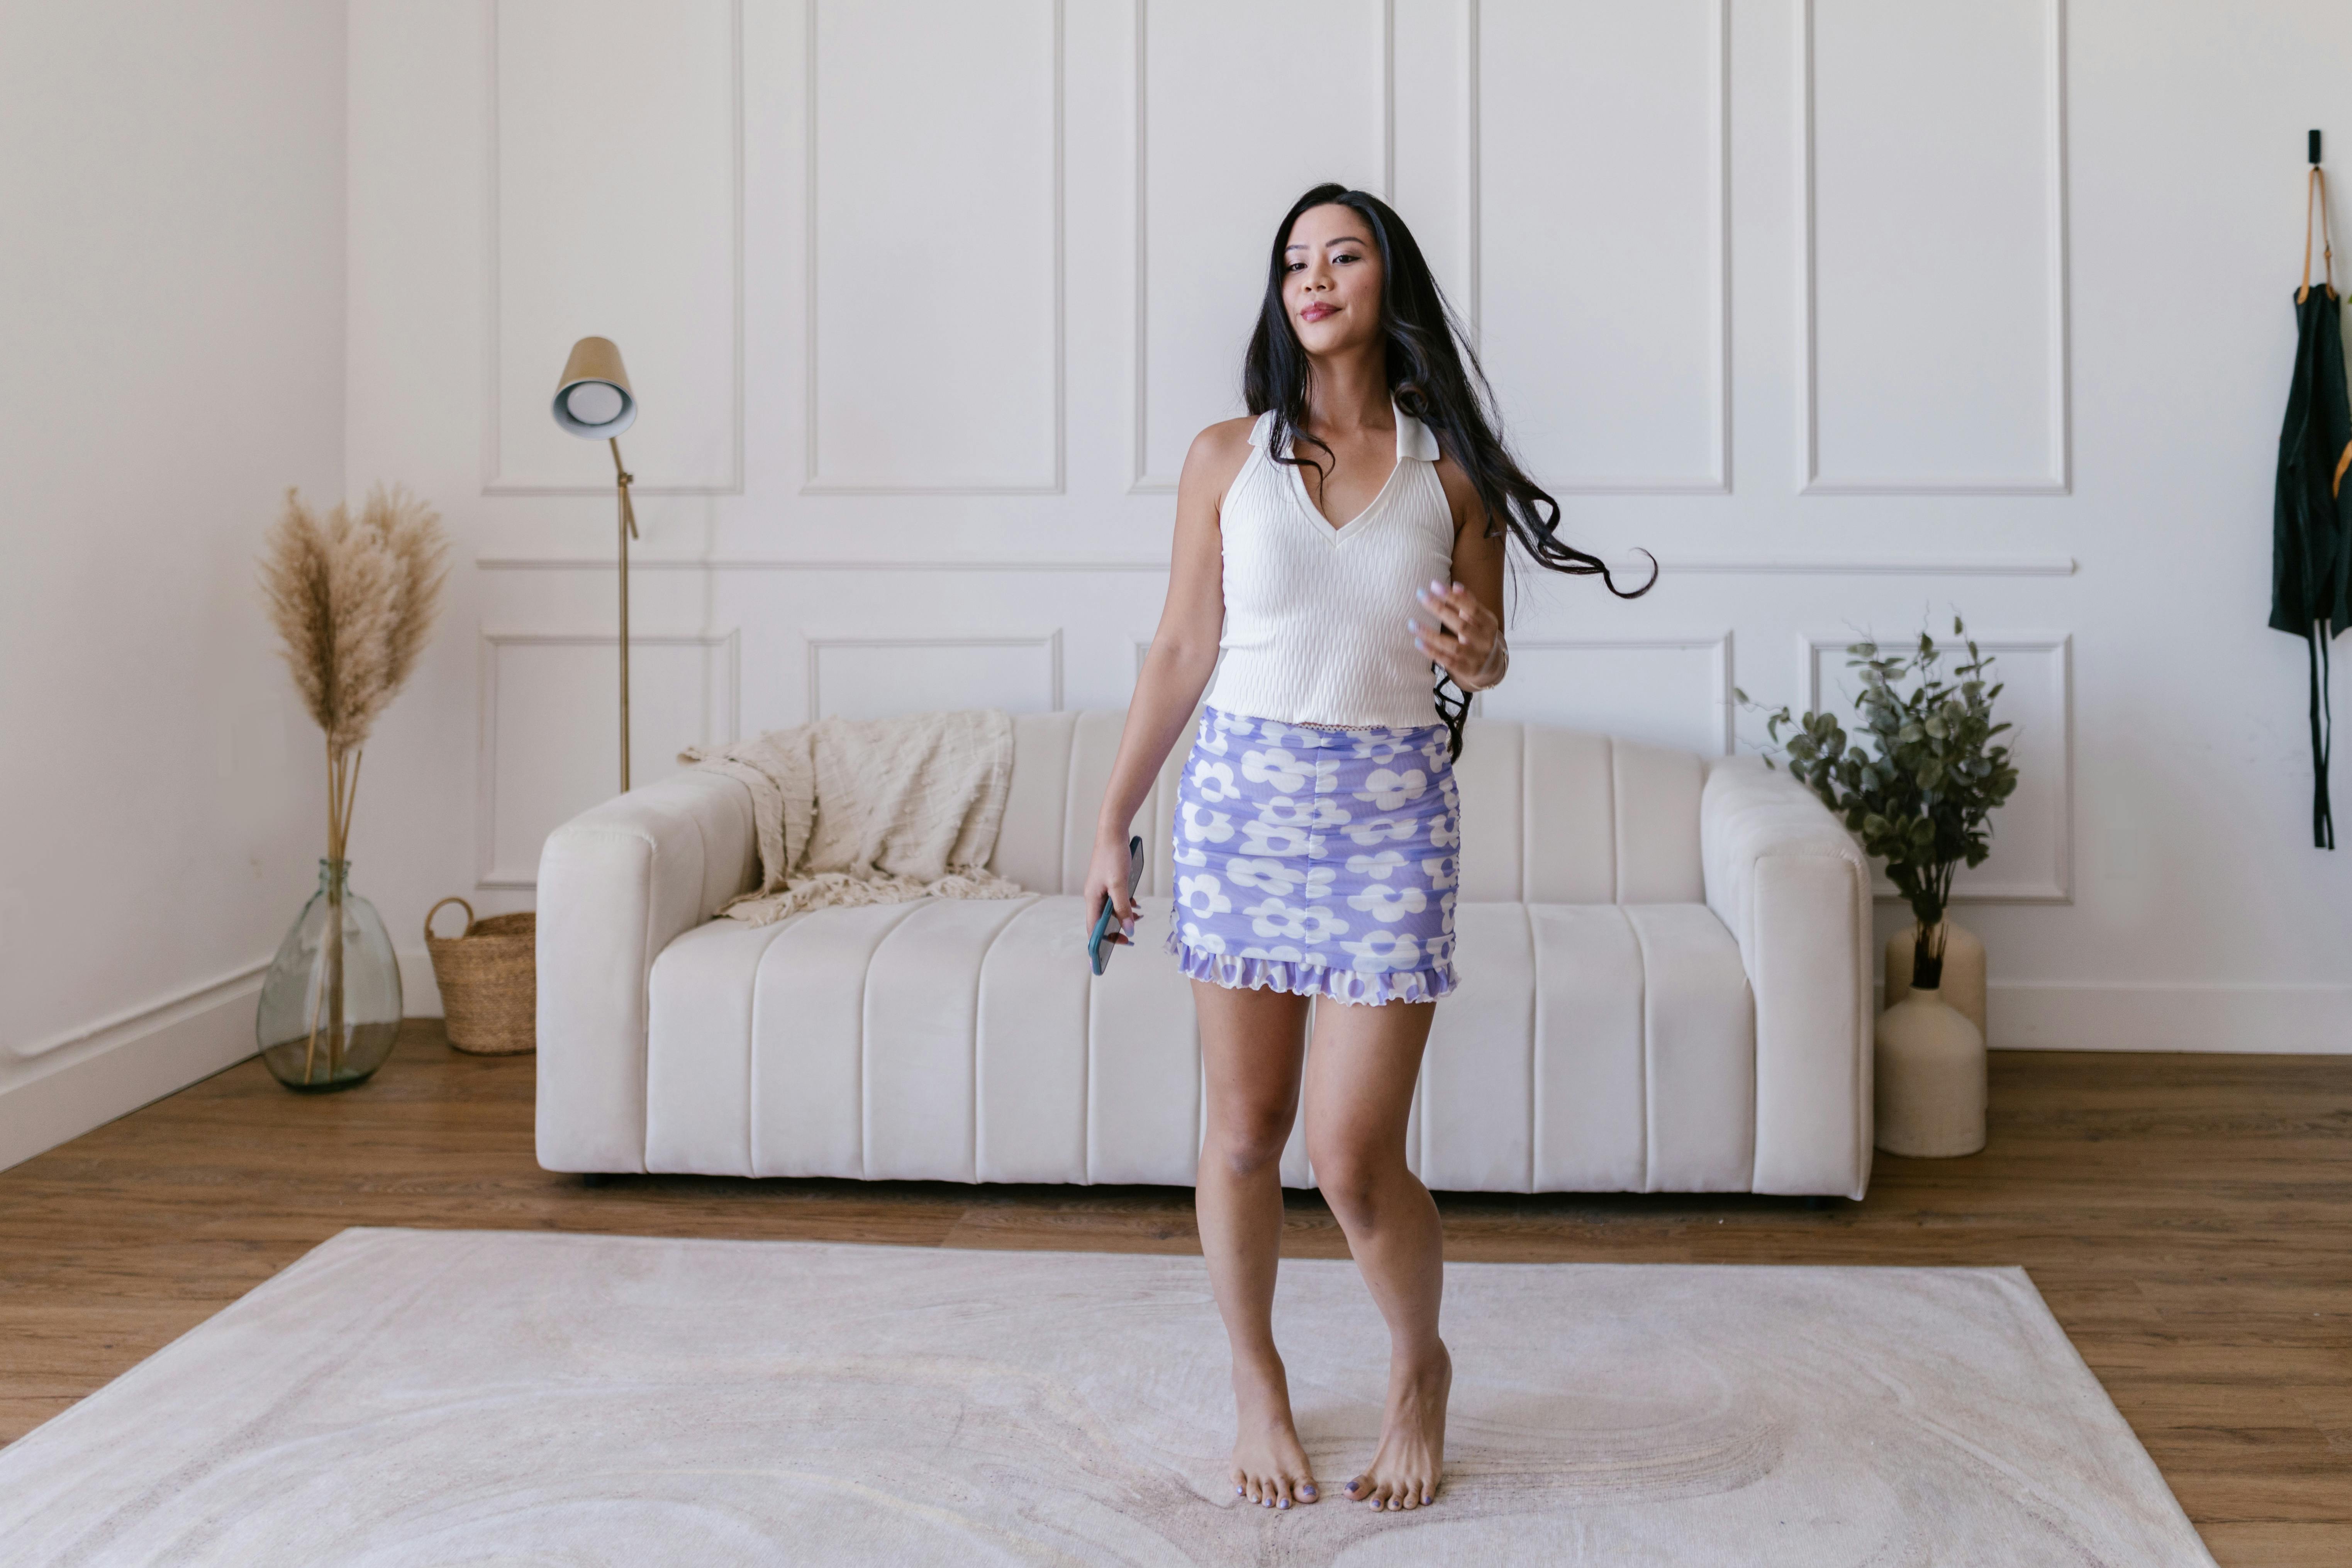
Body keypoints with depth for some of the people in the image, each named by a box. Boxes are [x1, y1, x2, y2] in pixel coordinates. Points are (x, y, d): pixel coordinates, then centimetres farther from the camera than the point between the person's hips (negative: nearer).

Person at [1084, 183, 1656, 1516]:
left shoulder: (1449, 466, 4)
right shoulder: (1227, 456, 4)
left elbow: (1485, 662, 10)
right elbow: (1181, 652, 7)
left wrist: (1477, 658, -15)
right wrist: (1113, 824, 6)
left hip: (1393, 815, -1)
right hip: (1242, 799, 1)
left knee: (1355, 1158, -4)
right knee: (1246, 1131, 7)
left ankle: (1422, 1370, 26)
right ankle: (1258, 1384, 30)